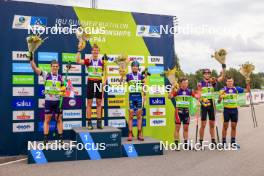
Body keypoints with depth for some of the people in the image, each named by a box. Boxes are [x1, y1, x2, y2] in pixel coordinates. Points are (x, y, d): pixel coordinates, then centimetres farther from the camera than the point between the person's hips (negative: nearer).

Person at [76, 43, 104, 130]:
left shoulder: (102, 62, 5)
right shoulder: (88, 61, 0)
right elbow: (78, 61, -17)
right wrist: (79, 50, -24)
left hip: (99, 83, 2)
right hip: (90, 83, -2)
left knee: (99, 104, 6)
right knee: (89, 104, 2)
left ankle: (99, 122, 12)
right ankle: (89, 123, 8)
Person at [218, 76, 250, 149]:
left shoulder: (236, 89, 4)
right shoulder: (223, 90, -4)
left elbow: (247, 90, 9)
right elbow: (219, 101, -7)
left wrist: (248, 84, -7)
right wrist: (220, 97, -28)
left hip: (234, 109, 3)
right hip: (226, 109, -3)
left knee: (234, 126, 9)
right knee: (225, 126, 3)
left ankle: (233, 142, 19)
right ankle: (223, 142, 12)